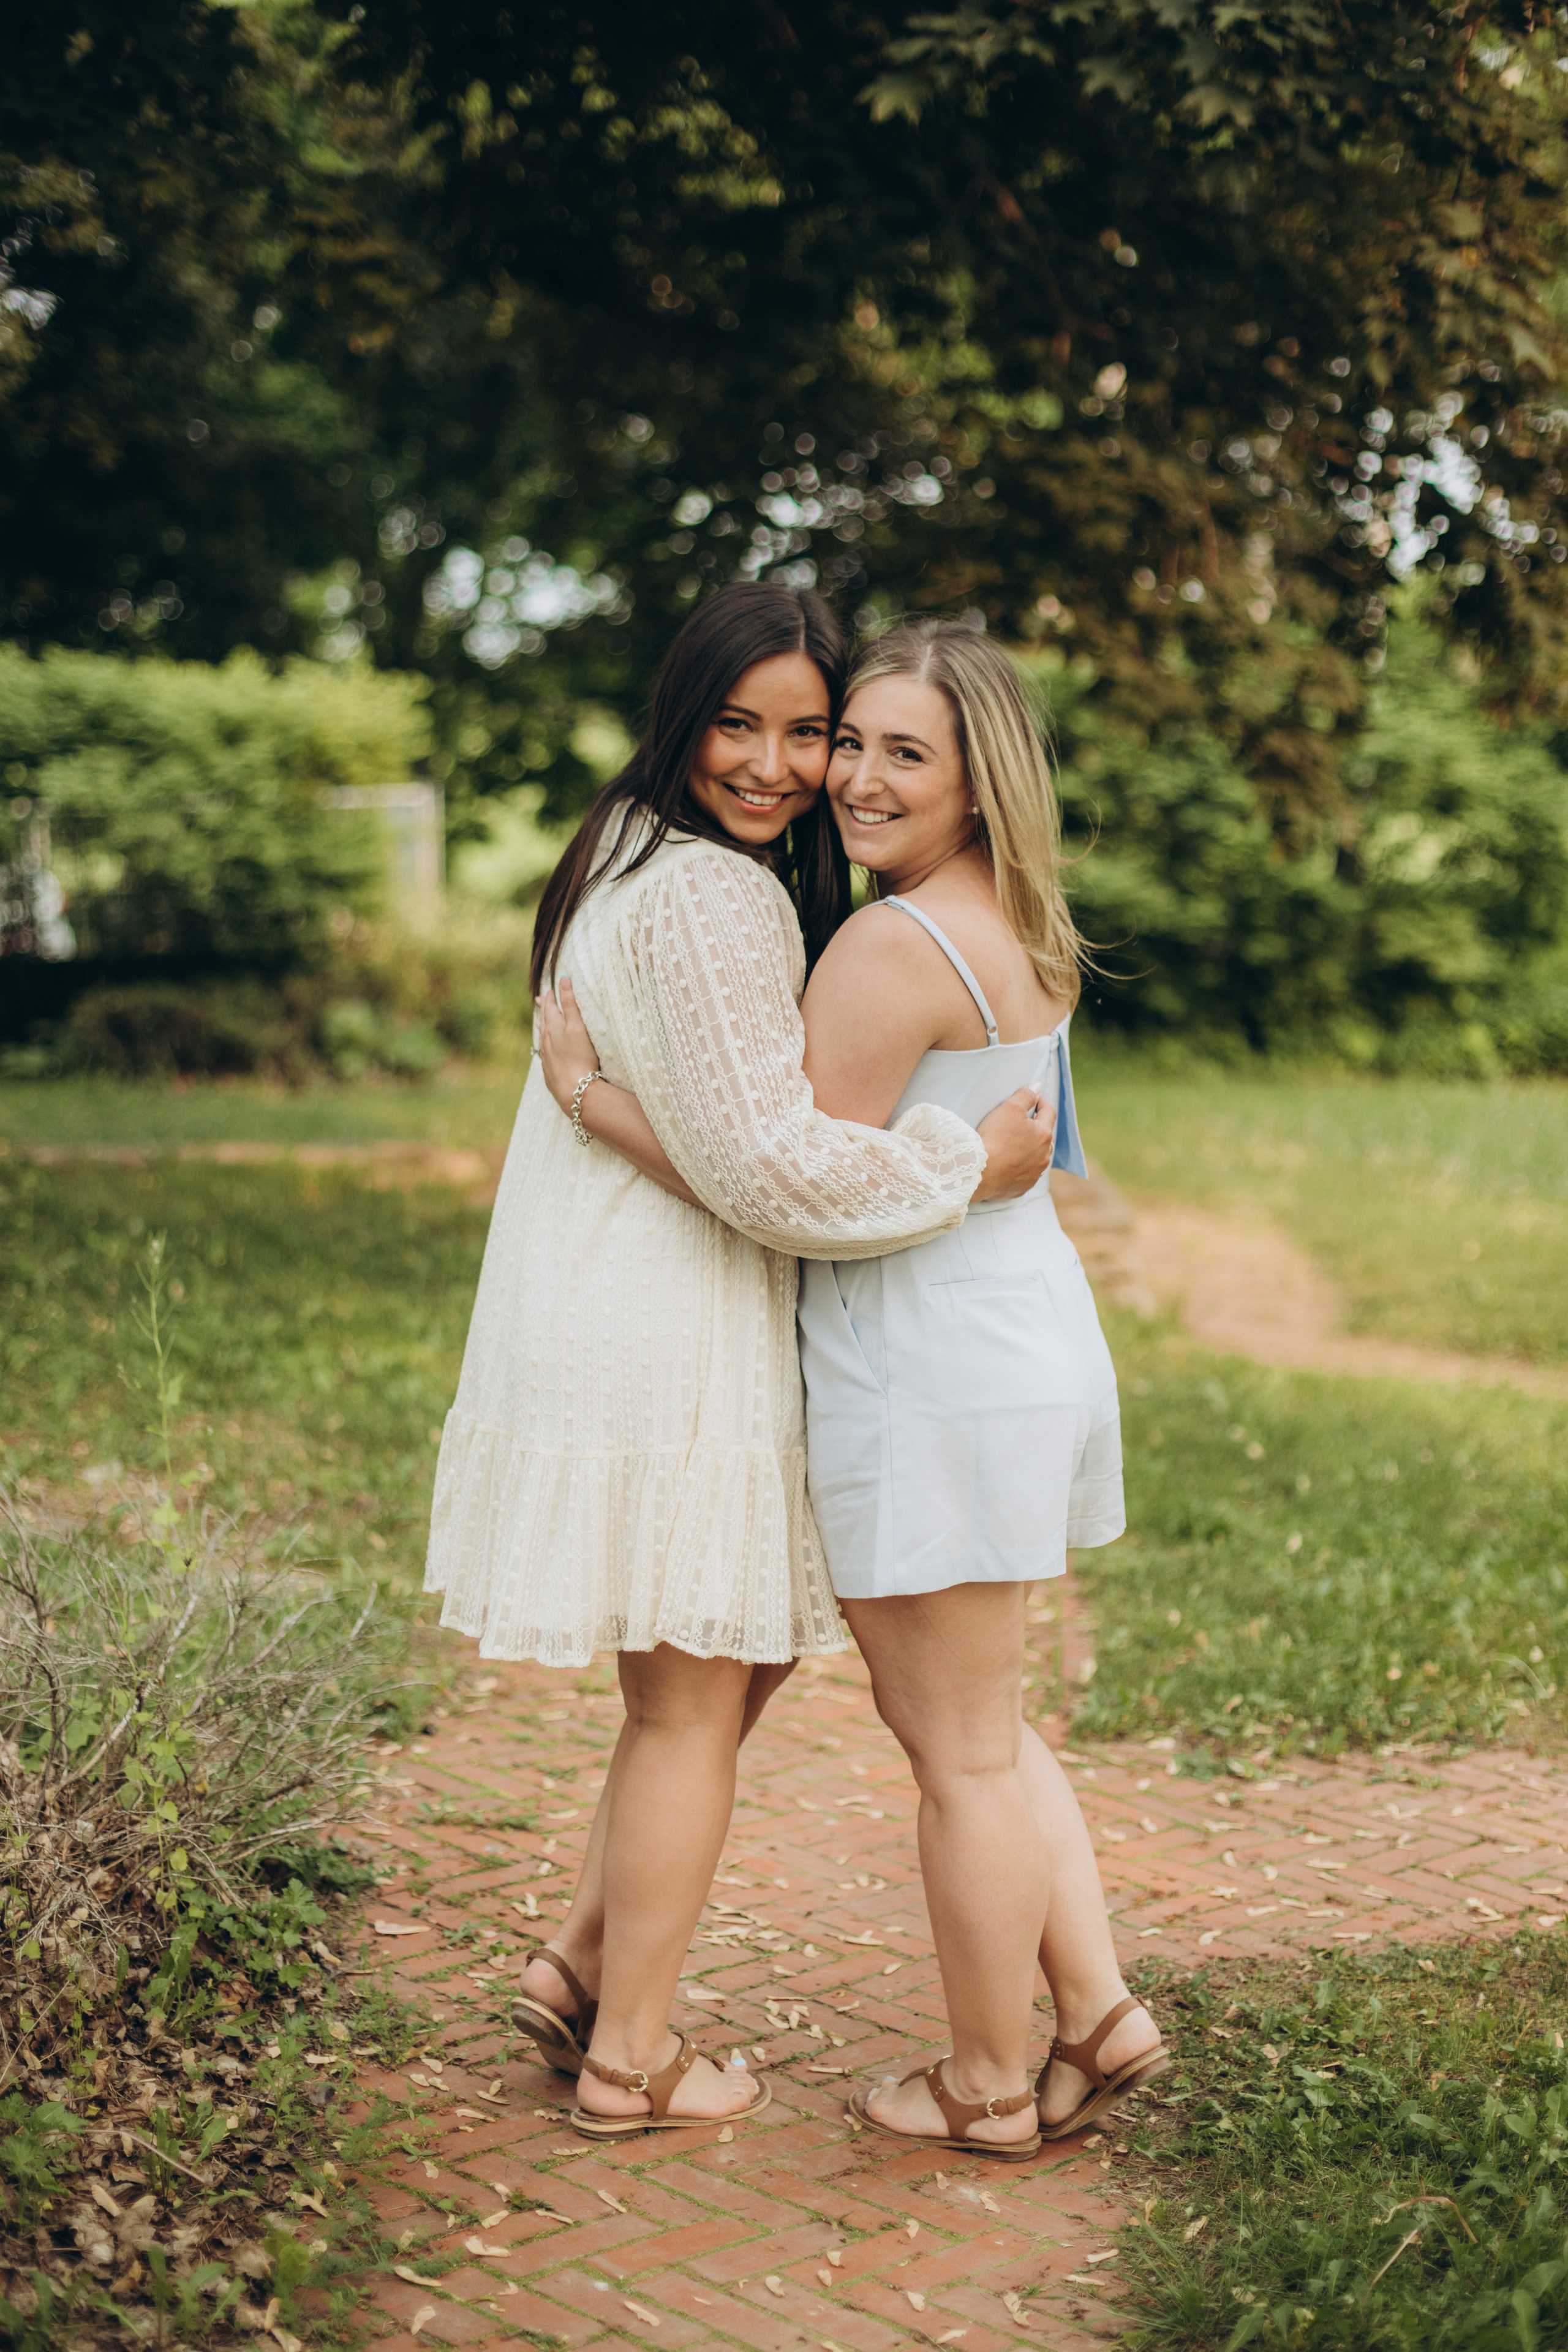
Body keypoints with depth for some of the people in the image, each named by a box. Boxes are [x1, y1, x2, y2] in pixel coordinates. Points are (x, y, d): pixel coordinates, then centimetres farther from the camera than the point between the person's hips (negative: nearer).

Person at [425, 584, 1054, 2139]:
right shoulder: (713, 898, -19)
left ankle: (586, 1963, 26)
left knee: (752, 1654, 21)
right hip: (665, 1346, -10)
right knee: (691, 1706, 4)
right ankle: (628, 2062, 17)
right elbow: (766, 1160, -21)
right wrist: (969, 1165, -12)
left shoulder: (628, 856, 14)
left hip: (604, 1310, 10)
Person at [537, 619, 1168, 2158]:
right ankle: (1096, 2014, 23)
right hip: (1029, 1340, 10)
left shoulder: (893, 949, -18)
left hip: (935, 1380, -10)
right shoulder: (1018, 937, 12)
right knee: (971, 1717, 22)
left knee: (959, 1747, 5)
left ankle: (988, 2086, 19)